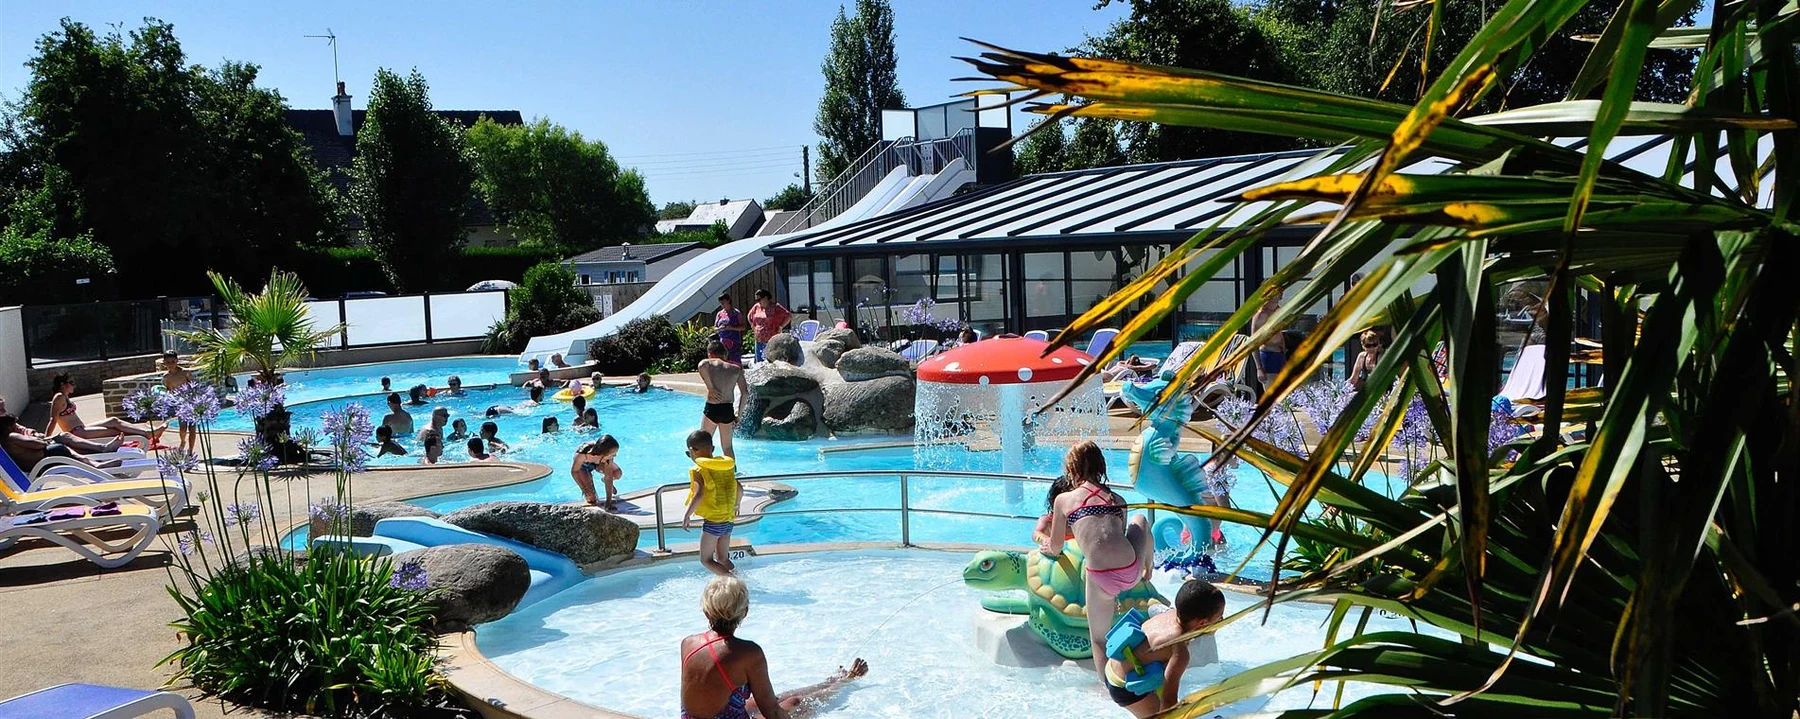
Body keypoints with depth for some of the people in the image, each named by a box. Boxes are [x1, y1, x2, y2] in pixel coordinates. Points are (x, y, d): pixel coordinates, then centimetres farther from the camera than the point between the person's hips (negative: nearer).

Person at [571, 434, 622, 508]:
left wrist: (608, 501, -33)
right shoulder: (582, 454, -45)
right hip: (583, 466, -3)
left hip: (598, 463, 3)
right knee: (592, 499, -14)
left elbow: (609, 477, -33)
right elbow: (574, 471, -26)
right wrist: (584, 488, -29)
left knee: (618, 474, -21)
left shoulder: (607, 456, -38)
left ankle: (604, 480, 13)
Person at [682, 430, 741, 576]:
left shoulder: (698, 470, -11)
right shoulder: (726, 466, 8)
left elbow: (699, 495, -25)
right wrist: (735, 506, 28)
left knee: (706, 560, 4)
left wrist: (687, 515, -20)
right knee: (722, 559, 19)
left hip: (712, 521, -7)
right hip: (728, 520, 7)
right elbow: (740, 489, 12)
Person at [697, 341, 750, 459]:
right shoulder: (736, 369, 8)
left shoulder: (709, 363, 0)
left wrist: (711, 388, -16)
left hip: (712, 409, -3)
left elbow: (701, 366, -25)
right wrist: (738, 415, 10)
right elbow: (745, 394, 3)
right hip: (728, 410, 3)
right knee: (727, 447, 17)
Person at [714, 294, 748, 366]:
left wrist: (731, 328, -16)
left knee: (735, 360, -9)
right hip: (722, 343, 4)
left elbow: (743, 327, -3)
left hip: (734, 342, -4)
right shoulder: (719, 314, 14)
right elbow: (714, 327, 18)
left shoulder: (737, 313, 1)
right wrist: (719, 329, -6)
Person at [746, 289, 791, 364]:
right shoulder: (756, 306, 10)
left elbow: (789, 316, -8)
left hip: (772, 341, -6)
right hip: (759, 341, 6)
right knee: (759, 362, 6)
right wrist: (753, 326, 17)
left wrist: (781, 327, -9)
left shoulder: (775, 307, -7)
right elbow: (749, 315, 29)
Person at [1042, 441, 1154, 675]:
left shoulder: (1063, 500, 10)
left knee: (1099, 639, 19)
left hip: (1102, 578, -3)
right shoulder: (1118, 500, 17)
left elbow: (1055, 549, 19)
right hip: (1131, 571, 3)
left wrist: (1048, 546, 43)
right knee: (1140, 520, 31)